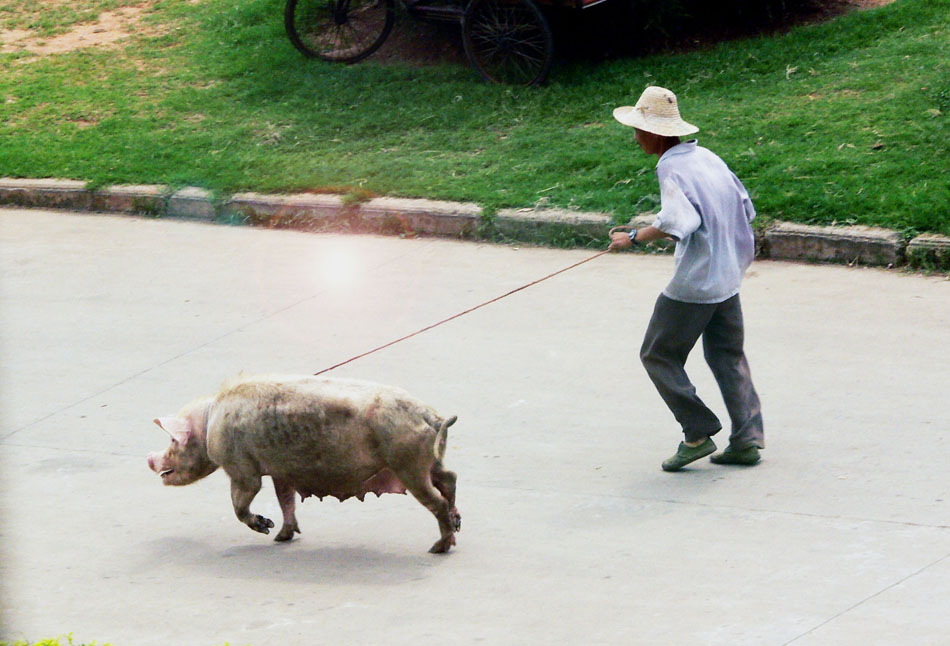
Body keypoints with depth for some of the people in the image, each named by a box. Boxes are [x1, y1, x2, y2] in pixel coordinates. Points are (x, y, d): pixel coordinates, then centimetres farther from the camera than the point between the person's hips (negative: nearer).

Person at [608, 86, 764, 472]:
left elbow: (677, 222, -31)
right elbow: (745, 208, 15)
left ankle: (699, 434, 3)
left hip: (693, 284, -8)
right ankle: (747, 440, 12)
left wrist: (634, 238, -25)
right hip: (727, 280, 9)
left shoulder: (672, 168, -16)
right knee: (727, 356, 16)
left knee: (658, 355, 5)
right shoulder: (706, 157, 8)